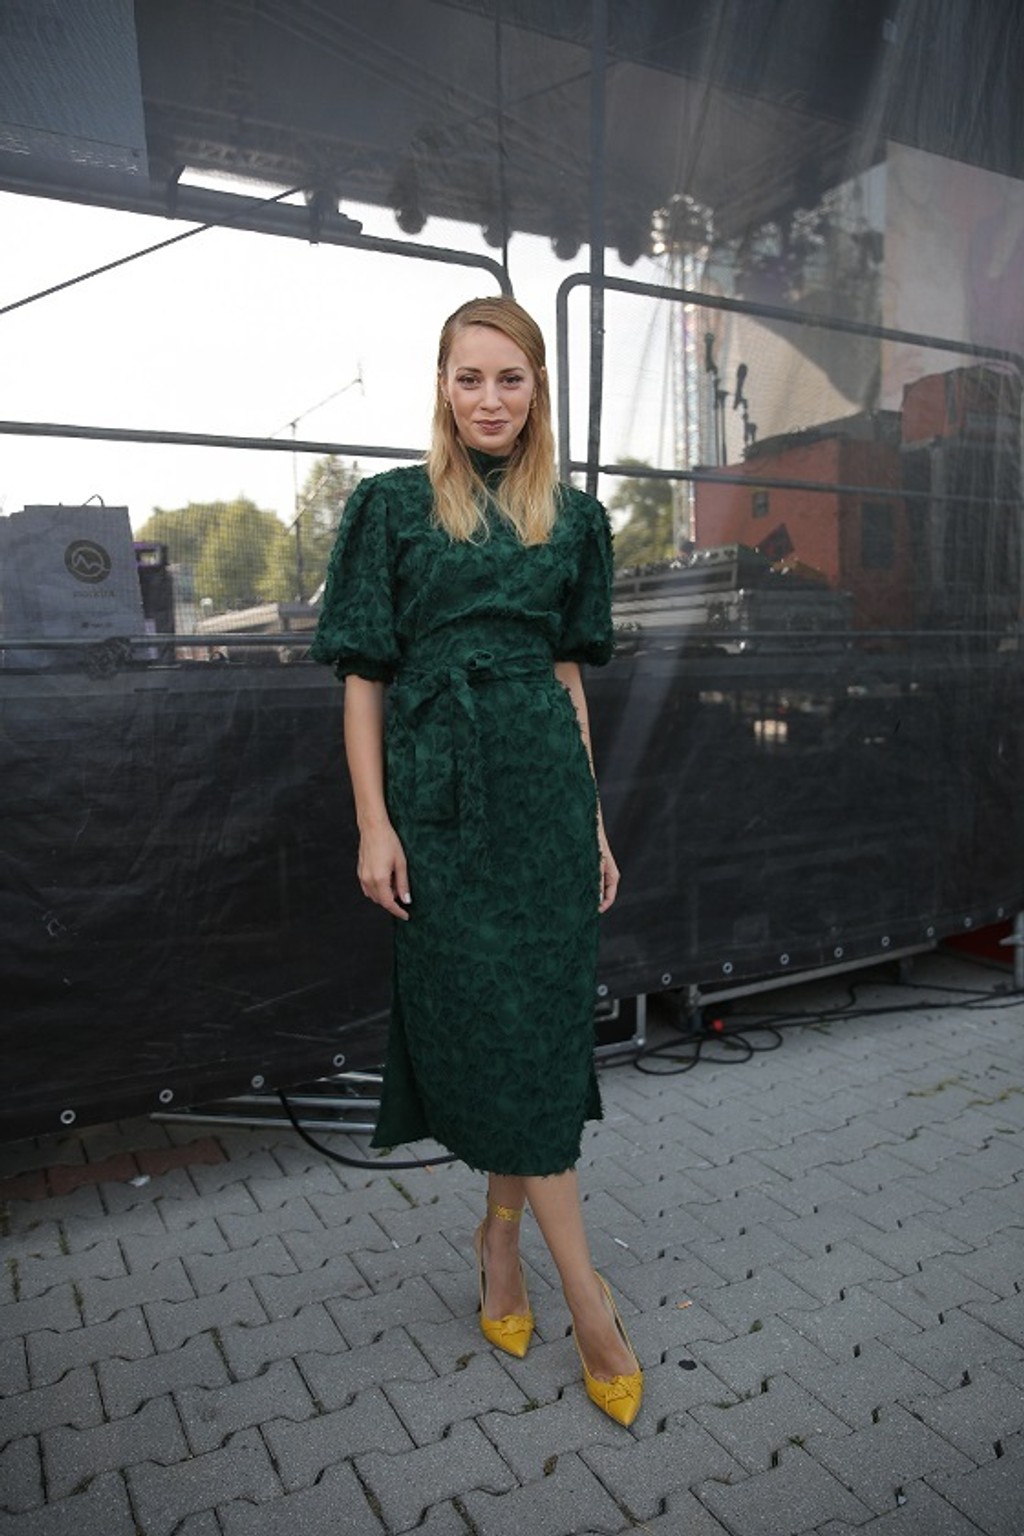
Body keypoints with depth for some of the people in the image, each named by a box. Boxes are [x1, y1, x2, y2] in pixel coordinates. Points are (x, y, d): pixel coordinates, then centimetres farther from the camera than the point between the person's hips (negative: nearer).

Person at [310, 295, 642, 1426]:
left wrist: (595, 822, 10)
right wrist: (374, 824, -8)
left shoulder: (571, 518, 11)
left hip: (546, 786, 4)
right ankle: (586, 1296, 11)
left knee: (542, 1014, 5)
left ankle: (501, 1233, 28)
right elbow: (364, 676, -1)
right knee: (493, 1017, -1)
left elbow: (568, 673, 13)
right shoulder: (392, 507, 2)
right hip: (440, 790, -3)